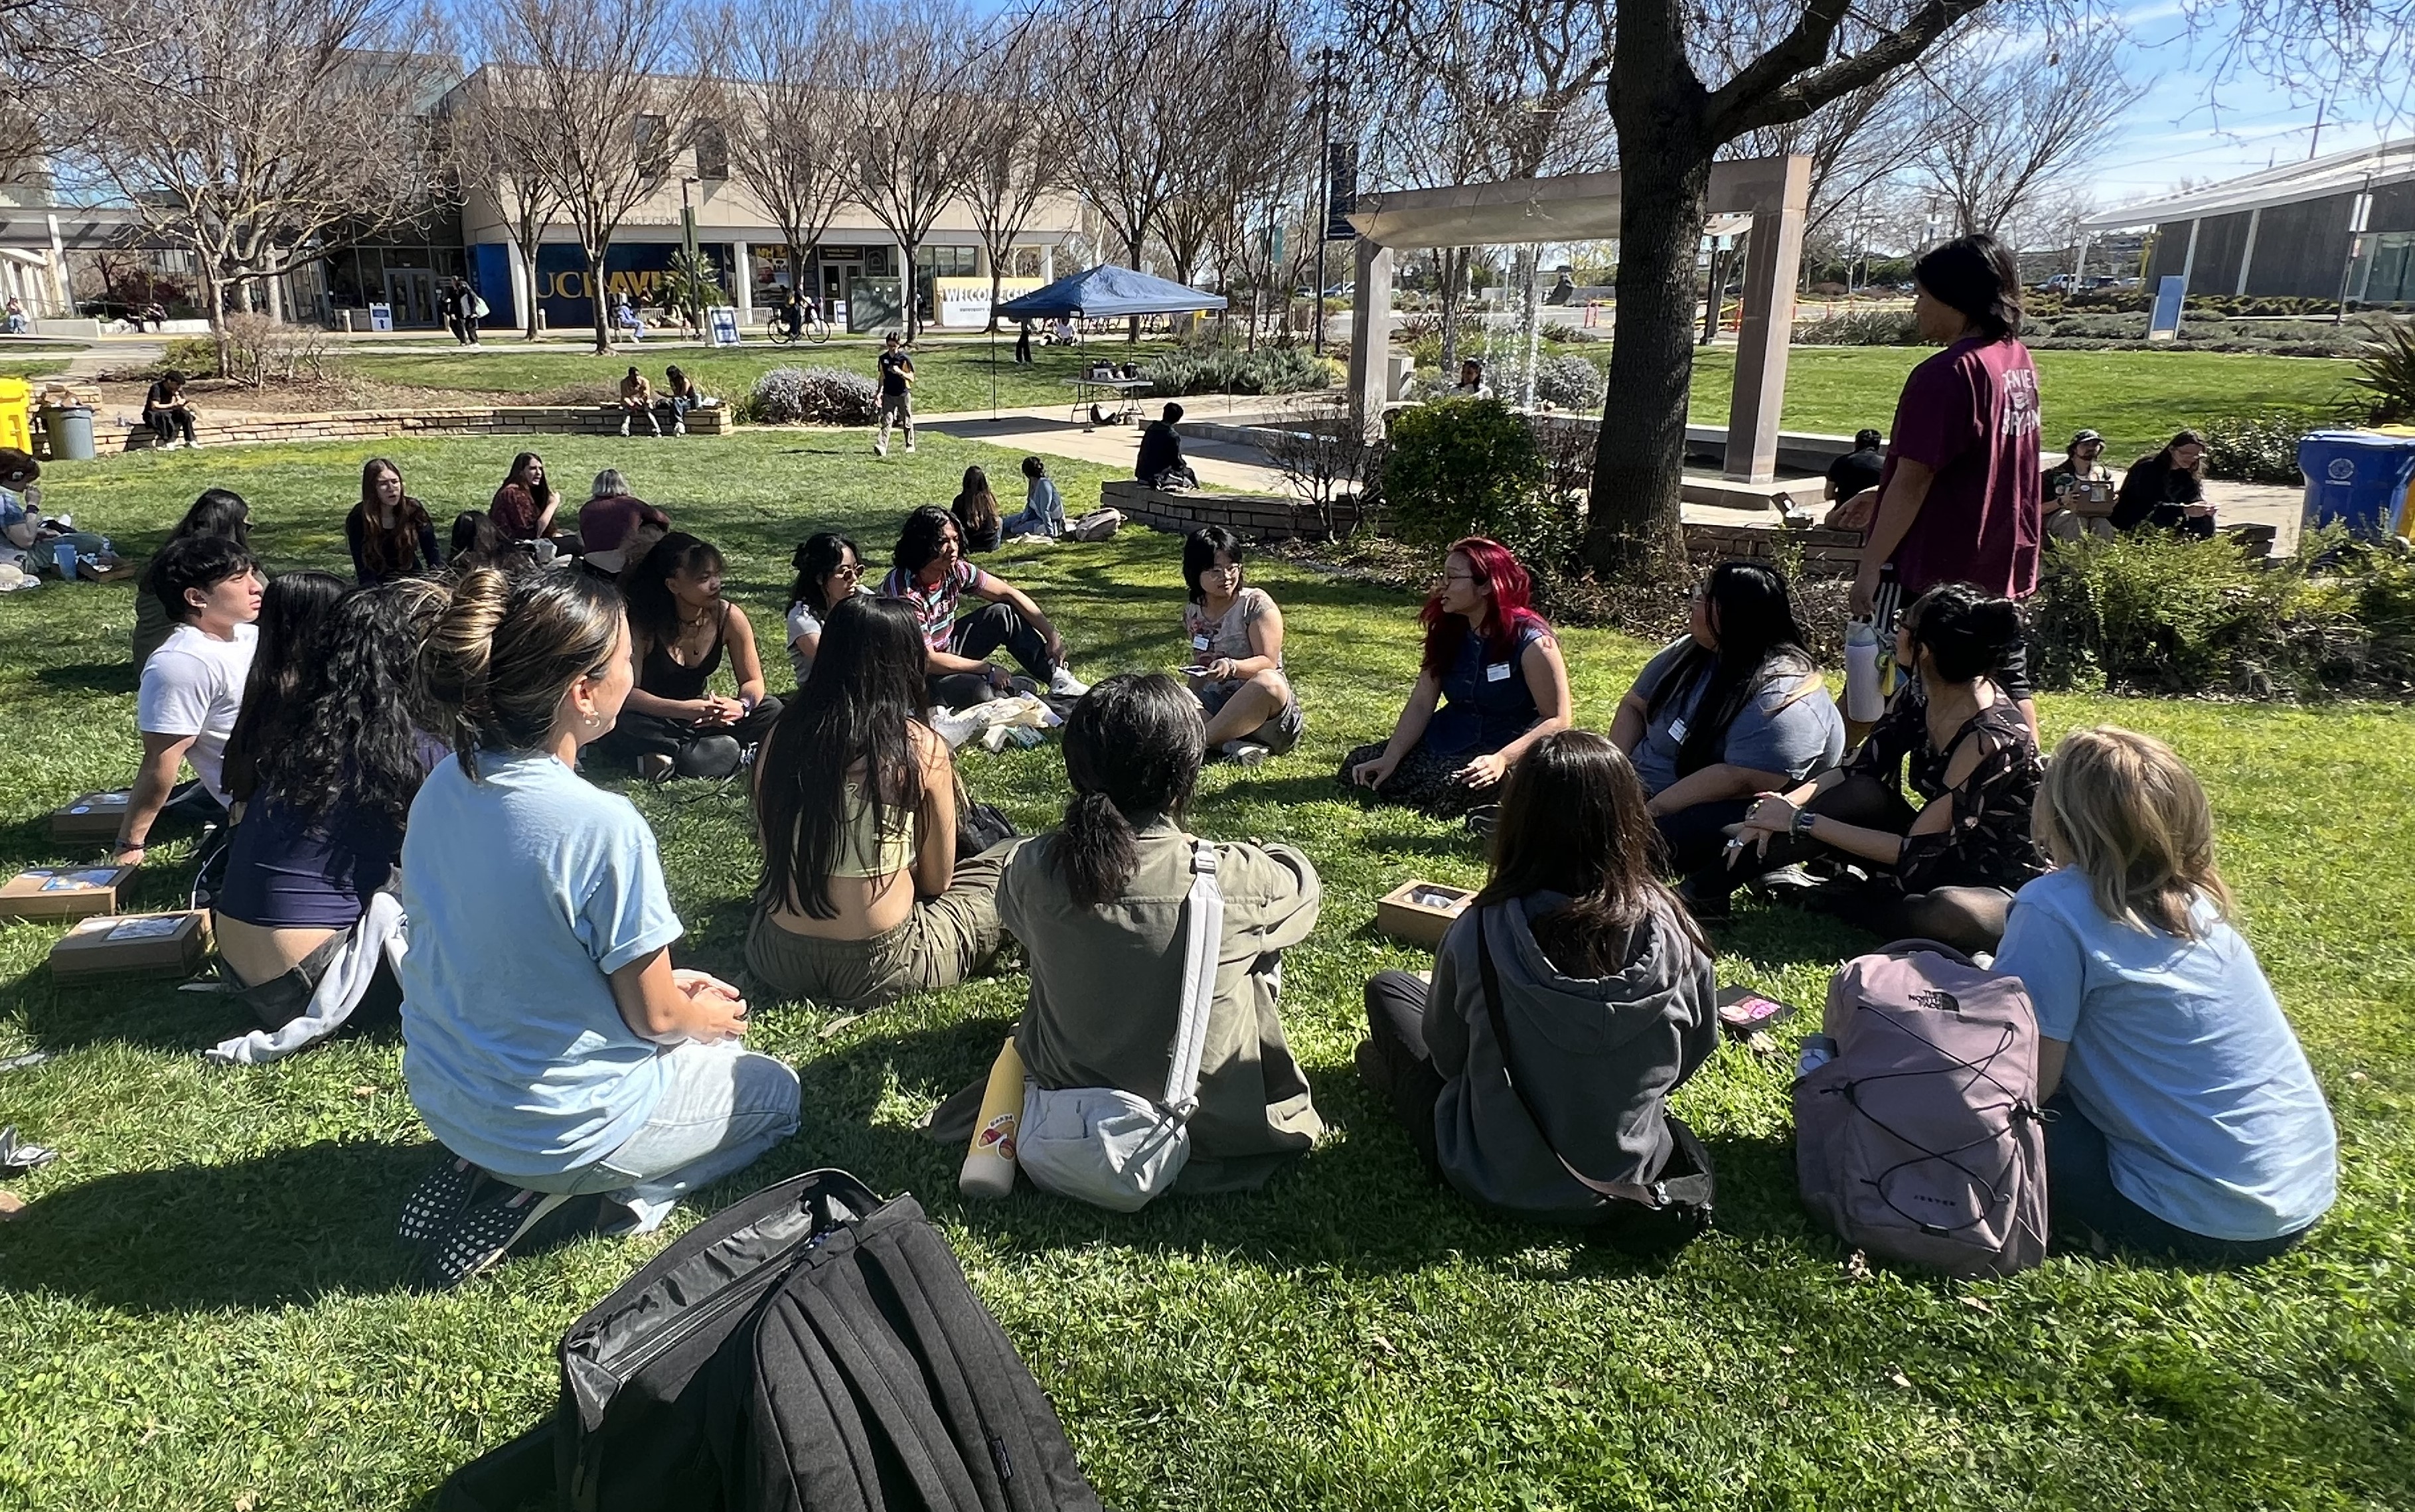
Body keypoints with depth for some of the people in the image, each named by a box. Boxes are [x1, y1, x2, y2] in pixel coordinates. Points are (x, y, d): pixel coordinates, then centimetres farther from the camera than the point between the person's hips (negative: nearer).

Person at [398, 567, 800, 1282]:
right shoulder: (603, 826, -31)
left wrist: (664, 982, 12)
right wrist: (705, 1017, 6)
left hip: (444, 1099, 6)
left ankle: (488, 1169, 15)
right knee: (774, 1089, 21)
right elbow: (654, 1018, -18)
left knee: (702, 1037, 31)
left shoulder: (443, 786, -7)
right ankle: (629, 1189, 1)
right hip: (565, 1126, -6)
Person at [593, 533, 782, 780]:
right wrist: (684, 709, -39)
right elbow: (627, 692, -25)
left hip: (702, 717, 4)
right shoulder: (643, 623, -21)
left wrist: (742, 706, -31)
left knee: (771, 710, -18)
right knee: (616, 728, -36)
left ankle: (668, 754, -22)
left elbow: (753, 681, -6)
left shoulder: (729, 617, -13)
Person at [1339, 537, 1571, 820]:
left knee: (1445, 793, -33)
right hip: (1447, 741, 6)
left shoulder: (1532, 642, -17)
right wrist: (1390, 759, -13)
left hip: (1508, 747, -6)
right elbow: (1420, 704, -1)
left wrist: (1502, 759, -31)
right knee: (1356, 769, -7)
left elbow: (1557, 720, -18)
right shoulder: (1447, 632, 2)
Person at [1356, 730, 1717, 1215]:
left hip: (1497, 1181, -3)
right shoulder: (1670, 930, -20)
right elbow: (1697, 1048, -2)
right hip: (1631, 1172, 3)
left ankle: (1395, 1075, 47)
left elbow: (1446, 1055, -8)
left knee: (1389, 989, 18)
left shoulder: (1480, 933, -26)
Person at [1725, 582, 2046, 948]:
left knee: (1950, 911, -40)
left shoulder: (1992, 738, -29)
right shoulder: (1919, 696, -6)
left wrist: (1801, 821, -25)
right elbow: (1852, 770, 0)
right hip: (1937, 849, 7)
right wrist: (1786, 804, -19)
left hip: (2002, 887, -7)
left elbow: (1916, 850, -25)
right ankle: (1717, 881, -16)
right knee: (1860, 793, -16)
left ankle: (1846, 901, -11)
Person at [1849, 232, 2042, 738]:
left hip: (1937, 569, -8)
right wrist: (1878, 496, 22)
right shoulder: (2018, 360, 8)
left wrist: (1871, 565, -16)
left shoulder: (1946, 374, -19)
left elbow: (1913, 481, -21)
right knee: (2009, 682, 14)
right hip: (2005, 564, 9)